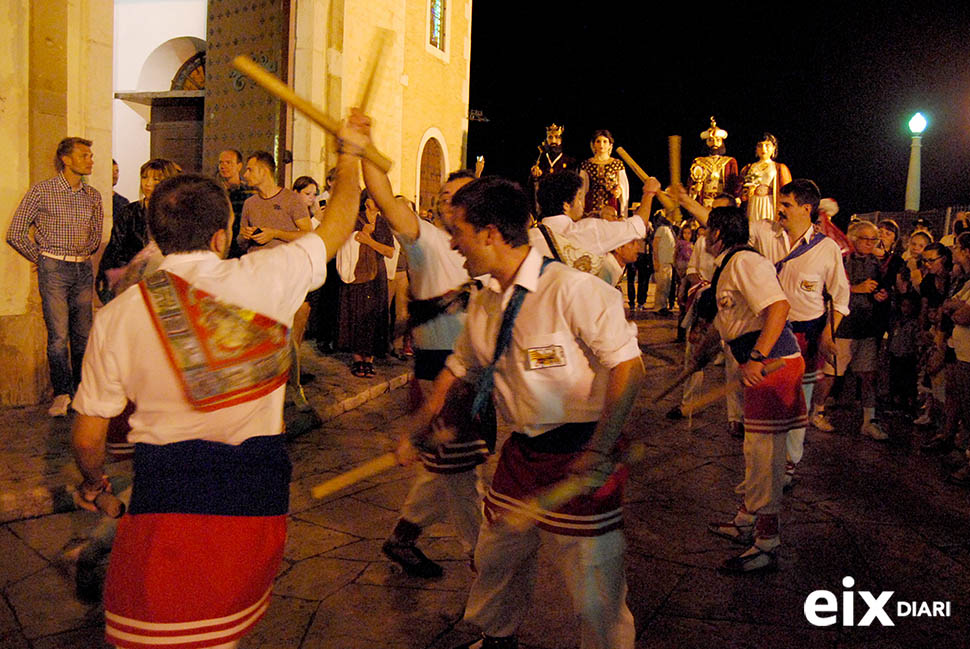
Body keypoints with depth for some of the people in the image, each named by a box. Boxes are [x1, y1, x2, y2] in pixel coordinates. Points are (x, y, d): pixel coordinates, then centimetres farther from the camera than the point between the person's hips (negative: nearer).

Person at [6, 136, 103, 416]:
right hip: (54, 269, -4)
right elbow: (15, 233, -1)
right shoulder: (42, 191, -4)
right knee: (59, 335, -8)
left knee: (83, 334, 6)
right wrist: (40, 259, 3)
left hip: (83, 269, 4)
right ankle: (62, 394, 1)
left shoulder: (93, 195, 10)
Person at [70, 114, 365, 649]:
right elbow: (338, 224, 10)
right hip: (257, 489, 1)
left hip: (165, 489, 0)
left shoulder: (118, 315, -3)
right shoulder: (265, 278, -7)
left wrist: (93, 482, 26)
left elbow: (88, 434, 4)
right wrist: (349, 154, 26)